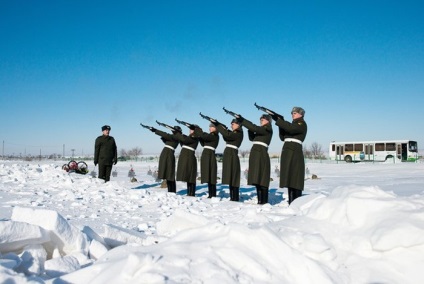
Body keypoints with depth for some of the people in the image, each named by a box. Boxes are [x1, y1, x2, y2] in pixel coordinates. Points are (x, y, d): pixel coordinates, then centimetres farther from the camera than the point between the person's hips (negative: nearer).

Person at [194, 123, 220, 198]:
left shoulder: (215, 136, -6)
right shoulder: (209, 135, 19)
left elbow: (205, 137, -18)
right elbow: (203, 144, 17)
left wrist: (197, 131, -6)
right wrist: (199, 136, 6)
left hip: (210, 155, -8)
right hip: (205, 155, 8)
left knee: (210, 175, -11)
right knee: (207, 176, 8)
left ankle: (213, 195, -9)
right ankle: (210, 194, 12)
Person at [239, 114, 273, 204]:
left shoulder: (268, 129, -4)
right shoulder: (260, 129, 22)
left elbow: (254, 128, -17)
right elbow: (252, 138, 21)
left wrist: (242, 120, -16)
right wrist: (249, 130, 5)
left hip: (261, 154, -8)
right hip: (255, 153, 9)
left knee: (262, 179, -11)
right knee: (257, 179, 5)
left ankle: (264, 201, -10)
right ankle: (259, 200, 8)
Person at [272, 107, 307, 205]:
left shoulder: (302, 124, 0)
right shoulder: (293, 124, 24)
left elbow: (290, 128, -21)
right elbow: (283, 137, 15)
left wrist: (278, 120, -16)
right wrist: (281, 123, 4)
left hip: (295, 152, -8)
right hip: (287, 152, 8)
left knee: (295, 177, -12)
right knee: (289, 178, 5)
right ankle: (291, 203, 8)